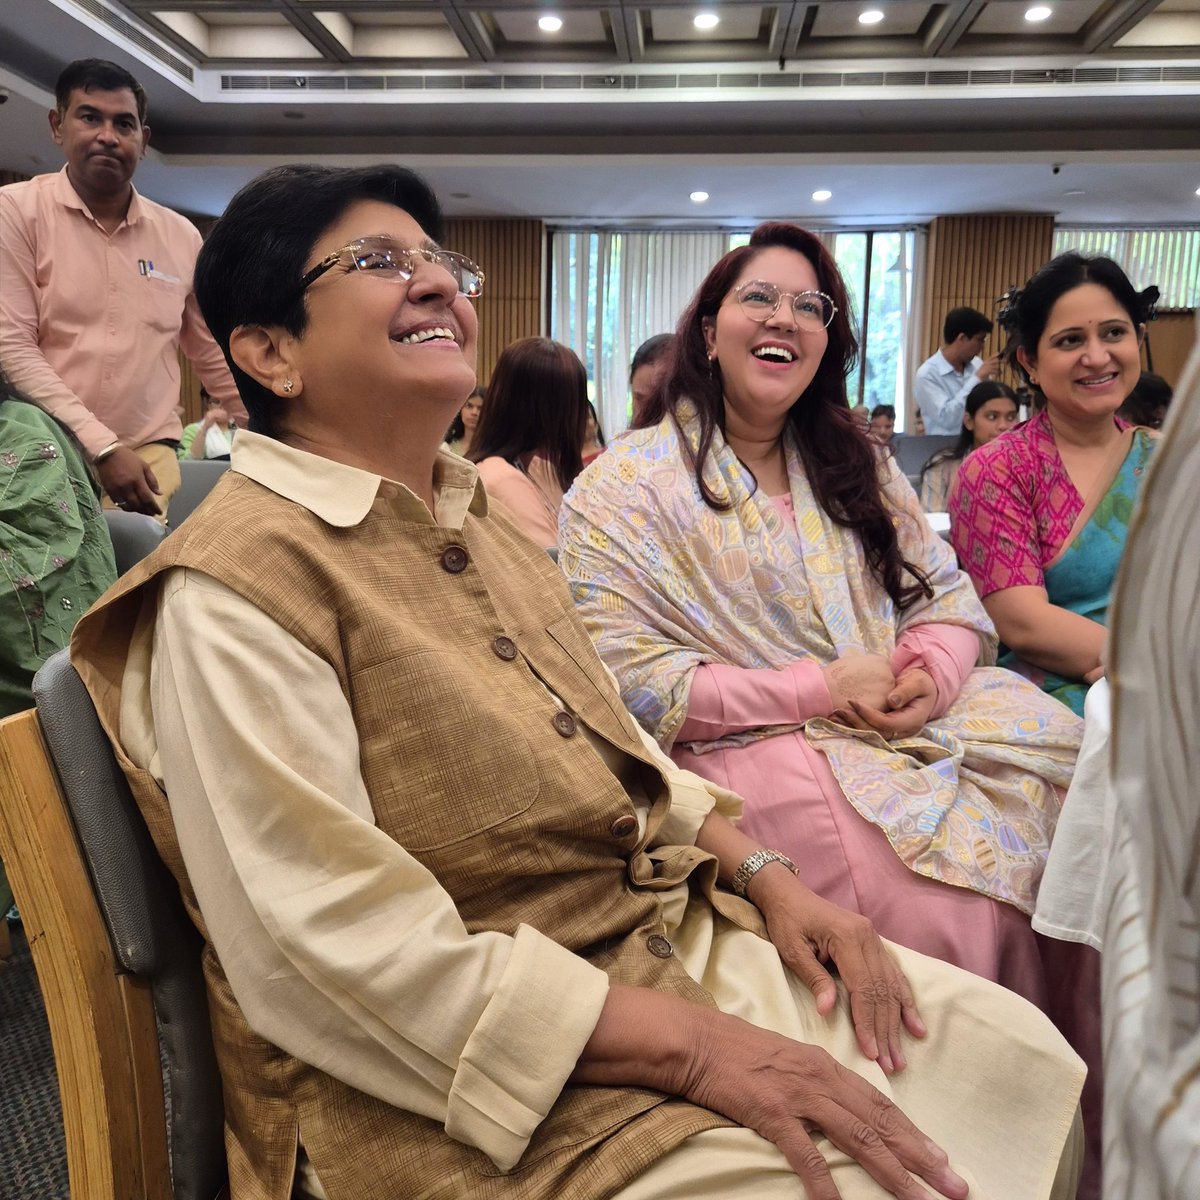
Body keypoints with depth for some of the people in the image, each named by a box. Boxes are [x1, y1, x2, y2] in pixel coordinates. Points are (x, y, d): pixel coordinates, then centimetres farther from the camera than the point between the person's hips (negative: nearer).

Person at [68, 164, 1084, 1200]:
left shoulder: (482, 513, 11)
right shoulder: (236, 585, -17)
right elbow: (335, 949, -23)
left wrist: (763, 874, 0)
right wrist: (698, 1049, -22)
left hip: (676, 943, 8)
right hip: (465, 1080, -7)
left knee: (1022, 1057, 7)